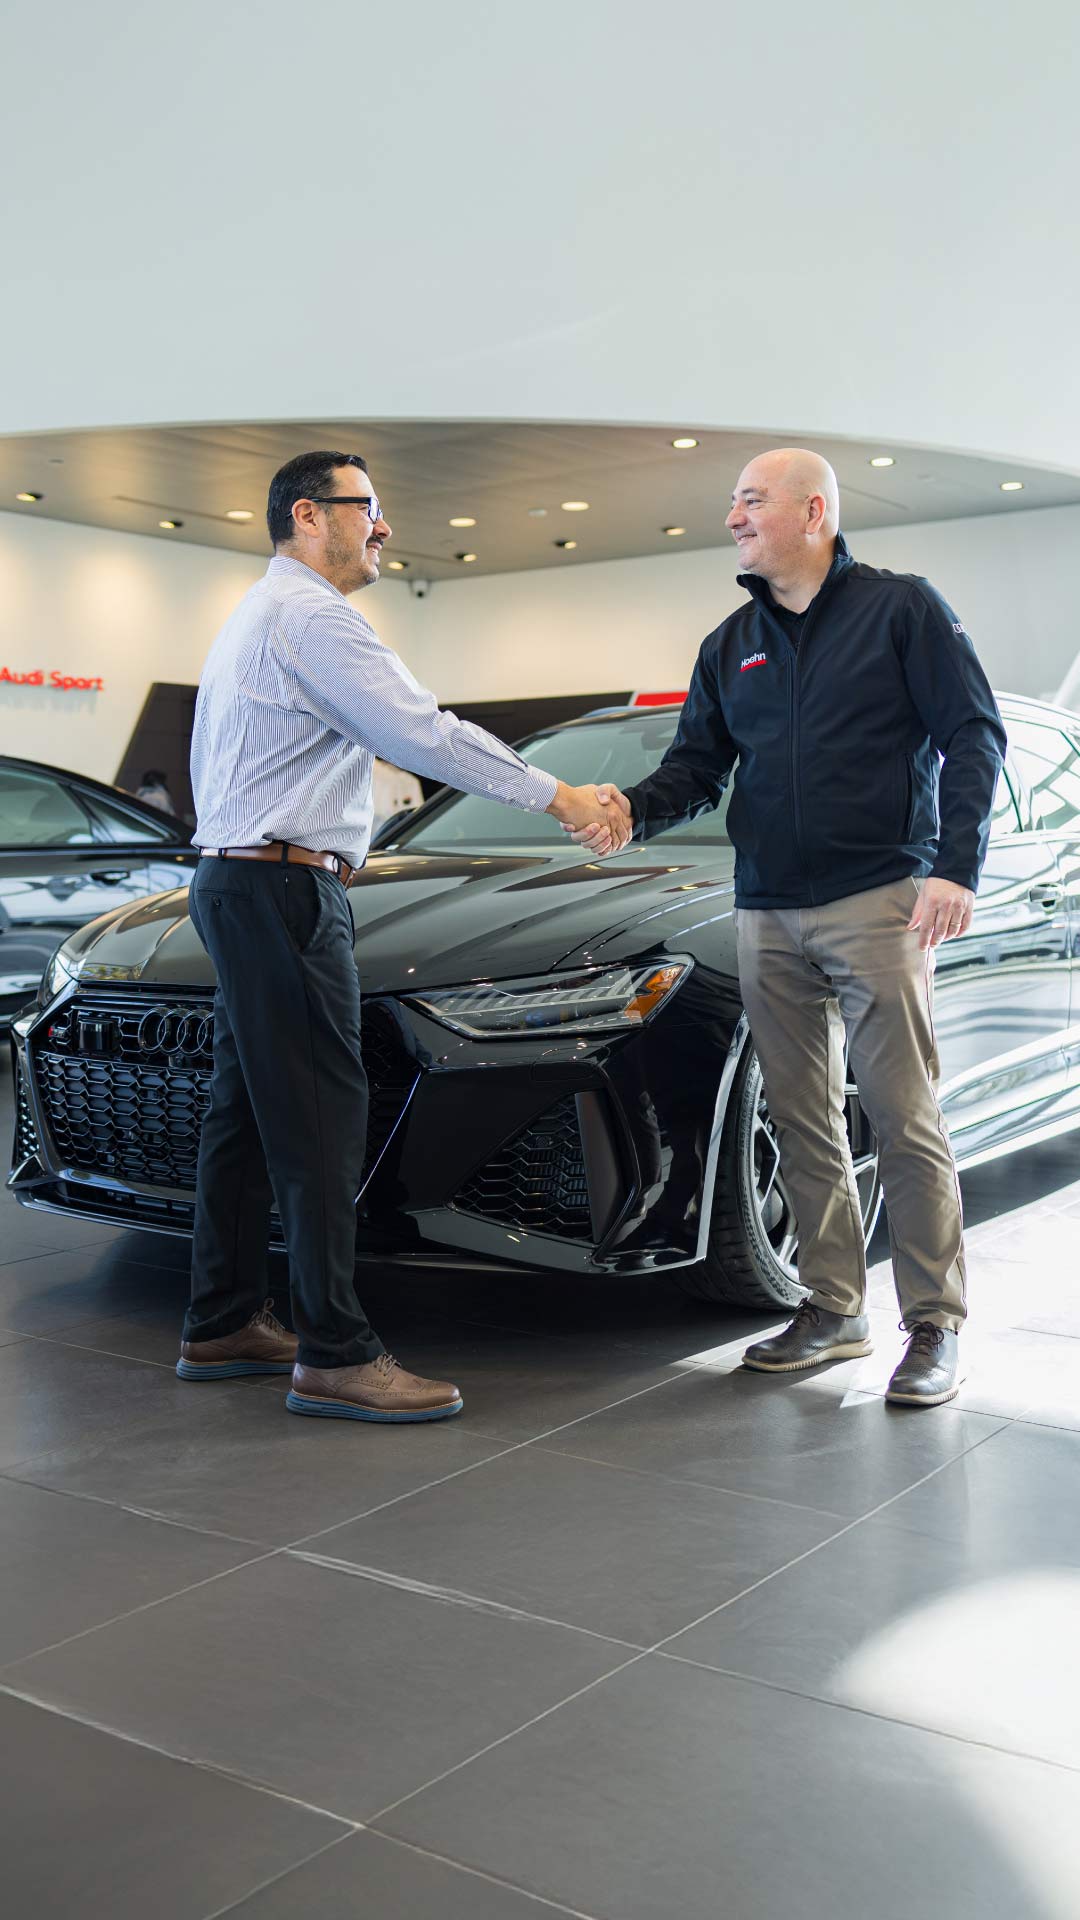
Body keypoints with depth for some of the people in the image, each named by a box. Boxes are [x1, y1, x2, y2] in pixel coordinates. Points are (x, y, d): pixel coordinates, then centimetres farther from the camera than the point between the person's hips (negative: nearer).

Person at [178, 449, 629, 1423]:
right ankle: (335, 1353, -9)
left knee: (247, 1113, 11)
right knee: (320, 1119, -11)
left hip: (235, 880, 11)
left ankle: (222, 1326, 18)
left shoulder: (254, 616, 24)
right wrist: (557, 795, -14)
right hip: (286, 887, -11)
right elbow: (424, 733, -18)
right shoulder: (310, 616, -11)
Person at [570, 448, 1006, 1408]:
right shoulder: (730, 646, 18)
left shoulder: (902, 608, 2)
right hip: (768, 916, 6)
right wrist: (637, 807, -9)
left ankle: (936, 1323, 5)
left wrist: (955, 868, -14)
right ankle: (834, 1309, 18)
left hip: (876, 904, -5)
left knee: (905, 1118, -4)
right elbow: (696, 766, 13)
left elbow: (973, 737, -3)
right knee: (804, 1124, 7)